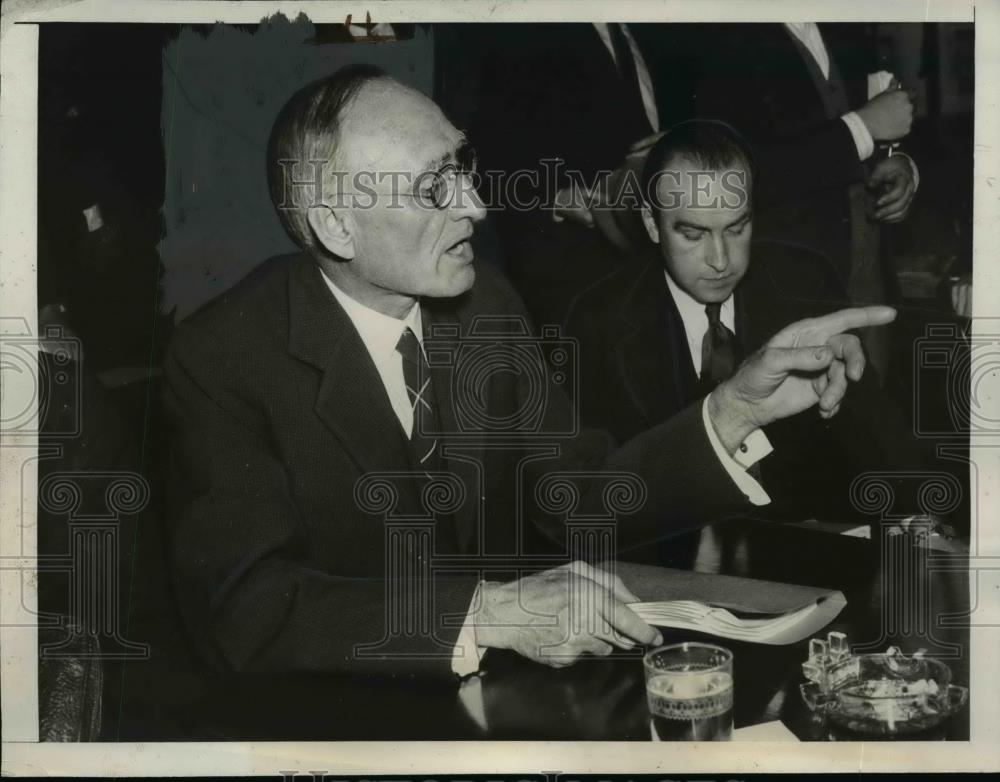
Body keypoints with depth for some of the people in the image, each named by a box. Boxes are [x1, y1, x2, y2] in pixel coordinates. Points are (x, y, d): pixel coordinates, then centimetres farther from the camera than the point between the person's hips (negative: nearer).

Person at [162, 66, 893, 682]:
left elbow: (578, 496, 1)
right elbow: (247, 608, -25)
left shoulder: (487, 303, -2)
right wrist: (492, 615, -33)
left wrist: (740, 405, -13)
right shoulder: (223, 359, -17)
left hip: (500, 675, 4)